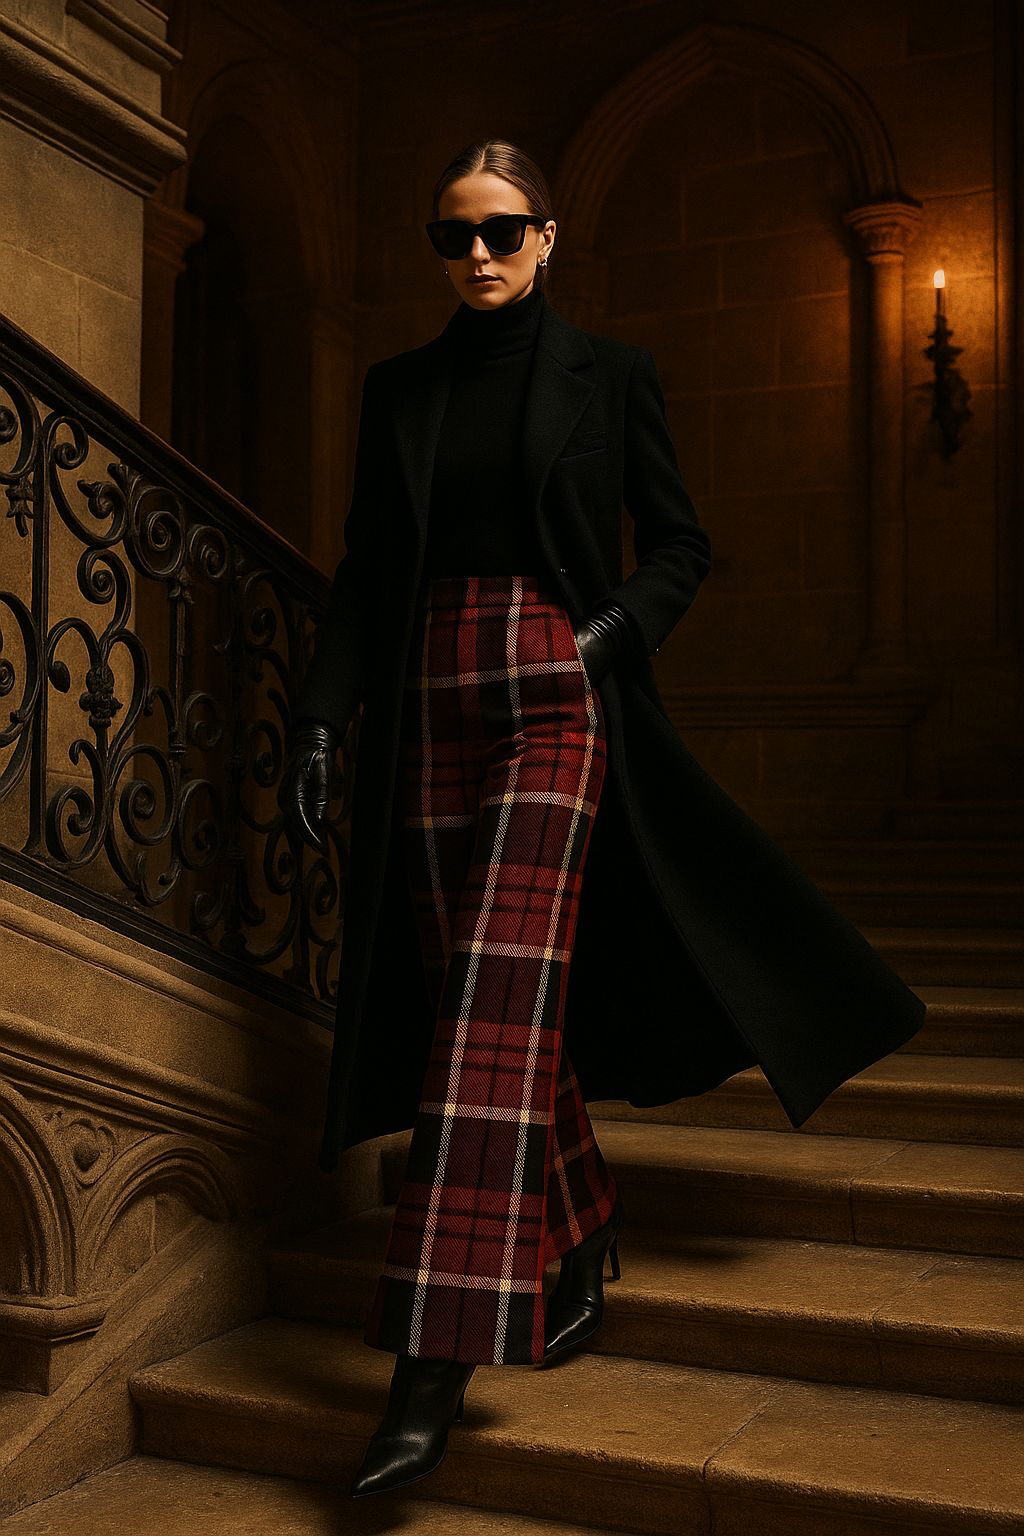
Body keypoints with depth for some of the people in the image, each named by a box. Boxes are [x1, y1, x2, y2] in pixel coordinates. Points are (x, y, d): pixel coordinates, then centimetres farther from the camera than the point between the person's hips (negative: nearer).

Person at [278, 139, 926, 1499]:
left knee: (494, 1002, -13)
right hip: (431, 707, 4)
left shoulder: (608, 373, 5)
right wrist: (320, 718, 0)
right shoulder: (399, 389, 13)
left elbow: (680, 545, 7)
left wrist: (611, 632, -11)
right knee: (494, 1000, 7)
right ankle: (581, 1243, 30)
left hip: (556, 701, -4)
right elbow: (365, 571, 11)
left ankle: (435, 1369, -13)